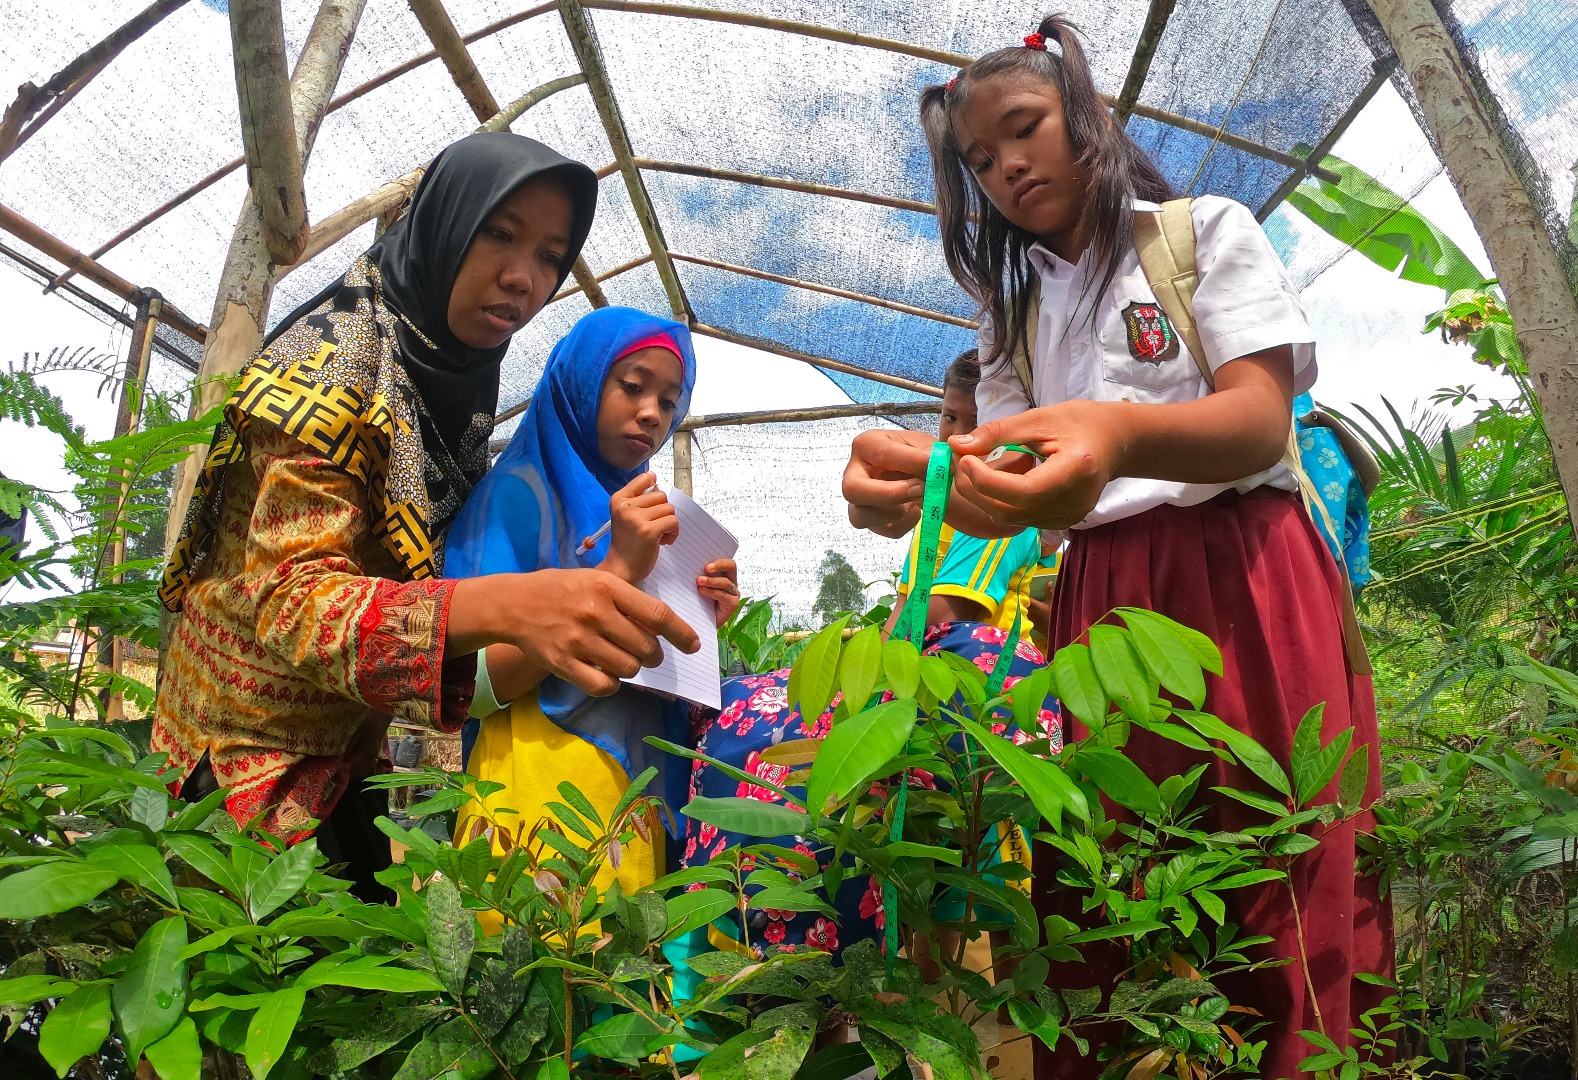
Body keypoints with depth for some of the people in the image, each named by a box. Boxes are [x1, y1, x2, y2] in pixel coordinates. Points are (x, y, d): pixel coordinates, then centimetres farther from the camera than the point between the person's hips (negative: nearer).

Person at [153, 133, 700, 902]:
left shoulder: (454, 385, 4)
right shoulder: (340, 357, -20)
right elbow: (287, 599, -30)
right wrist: (503, 605, -47)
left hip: (345, 759, 7)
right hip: (249, 768, -7)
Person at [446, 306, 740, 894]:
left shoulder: (646, 516, 16)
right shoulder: (518, 492, -2)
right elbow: (468, 684, -14)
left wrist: (705, 621, -2)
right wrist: (617, 570, -19)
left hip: (646, 795, 6)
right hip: (542, 792, -6)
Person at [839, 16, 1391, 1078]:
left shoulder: (1206, 232, 9)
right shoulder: (1015, 314, 21)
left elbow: (1262, 419, -7)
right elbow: (1009, 485, 7)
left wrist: (1123, 436, -30)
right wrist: (917, 480, -18)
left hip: (1244, 581, -3)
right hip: (1099, 602, 3)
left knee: (1296, 889, -9)